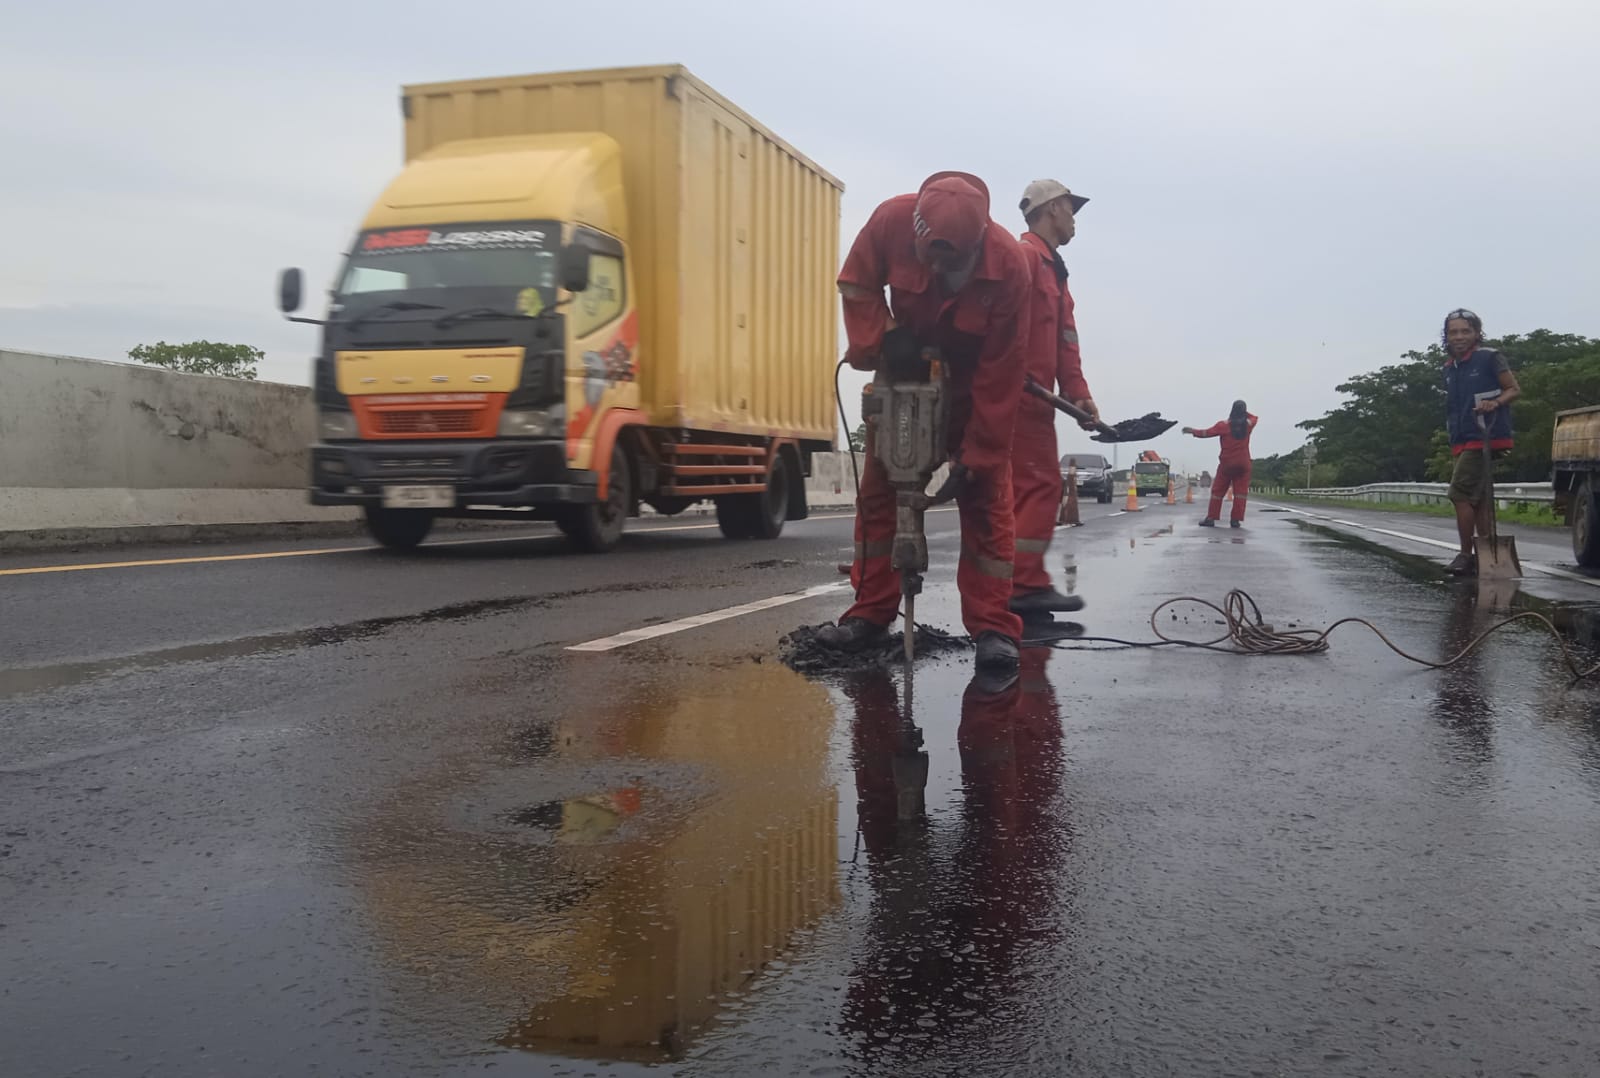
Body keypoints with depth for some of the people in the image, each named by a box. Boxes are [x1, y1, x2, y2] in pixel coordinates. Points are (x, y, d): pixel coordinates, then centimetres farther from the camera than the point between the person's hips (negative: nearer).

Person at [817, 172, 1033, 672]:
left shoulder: (1010, 267, -33)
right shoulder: (891, 220, -28)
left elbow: (999, 374, -26)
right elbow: (856, 285, -8)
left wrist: (978, 454, -23)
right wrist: (881, 339, -24)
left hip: (972, 385, -3)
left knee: (985, 498, -9)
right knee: (878, 491, 3)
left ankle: (994, 629, -6)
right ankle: (870, 616, 12)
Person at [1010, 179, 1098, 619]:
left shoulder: (1052, 268, 24)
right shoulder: (1025, 256, -7)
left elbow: (1064, 340, 17)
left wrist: (1078, 394, 8)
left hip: (1032, 398, 10)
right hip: (1020, 395, -10)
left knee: (1025, 490, 10)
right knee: (1040, 486, -11)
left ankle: (1019, 587, 13)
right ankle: (1026, 585, -11)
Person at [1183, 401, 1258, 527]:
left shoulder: (1224, 425, -9)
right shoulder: (1248, 424, 0)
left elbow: (1207, 433, -6)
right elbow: (1253, 417, 24)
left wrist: (1192, 431, 5)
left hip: (1227, 463, -2)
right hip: (1243, 464, 2)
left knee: (1218, 491, 6)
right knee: (1240, 492, 2)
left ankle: (1211, 518, 2)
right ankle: (1236, 520, -4)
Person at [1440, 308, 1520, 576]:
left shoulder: (1489, 358, -6)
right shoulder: (1450, 367, 15)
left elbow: (1515, 389, -4)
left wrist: (1495, 402, -24)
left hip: (1485, 438, -8)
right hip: (1463, 442, 8)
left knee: (1460, 493, -13)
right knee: (1478, 499, 8)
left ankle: (1466, 555, -9)